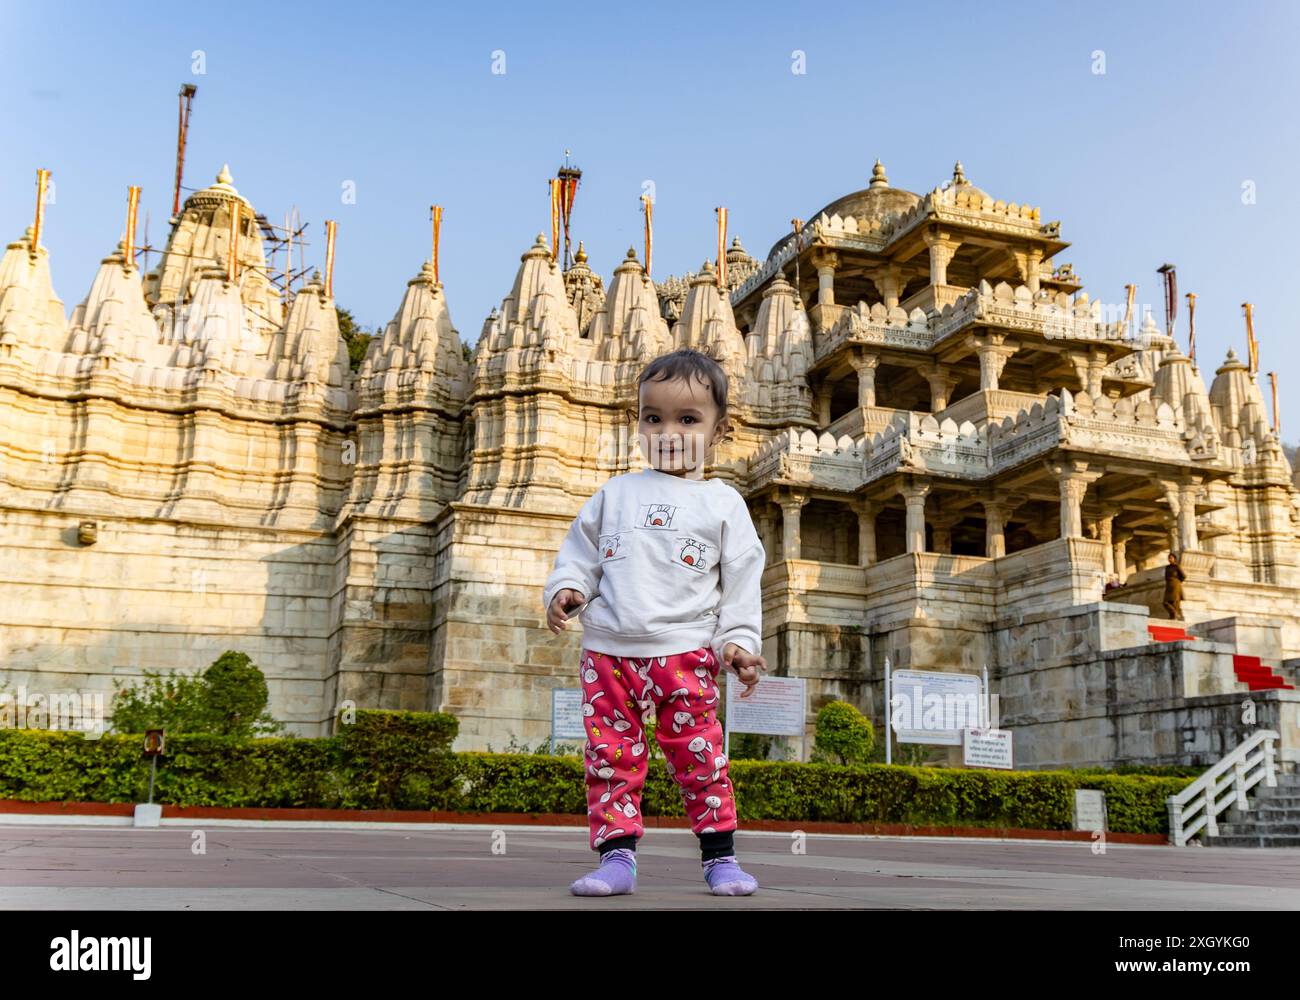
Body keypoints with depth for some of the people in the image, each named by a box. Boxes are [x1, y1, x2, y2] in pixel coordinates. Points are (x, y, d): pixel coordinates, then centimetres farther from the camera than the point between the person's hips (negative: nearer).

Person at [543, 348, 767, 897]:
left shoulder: (723, 504, 7)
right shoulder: (615, 493, 13)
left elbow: (742, 581, 5)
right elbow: (581, 551, 16)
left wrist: (739, 641, -4)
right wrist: (565, 587, -3)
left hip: (686, 653, -2)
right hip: (609, 651, 2)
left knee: (699, 756, -1)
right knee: (610, 758, 2)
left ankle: (720, 856, 12)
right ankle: (616, 856, 10)